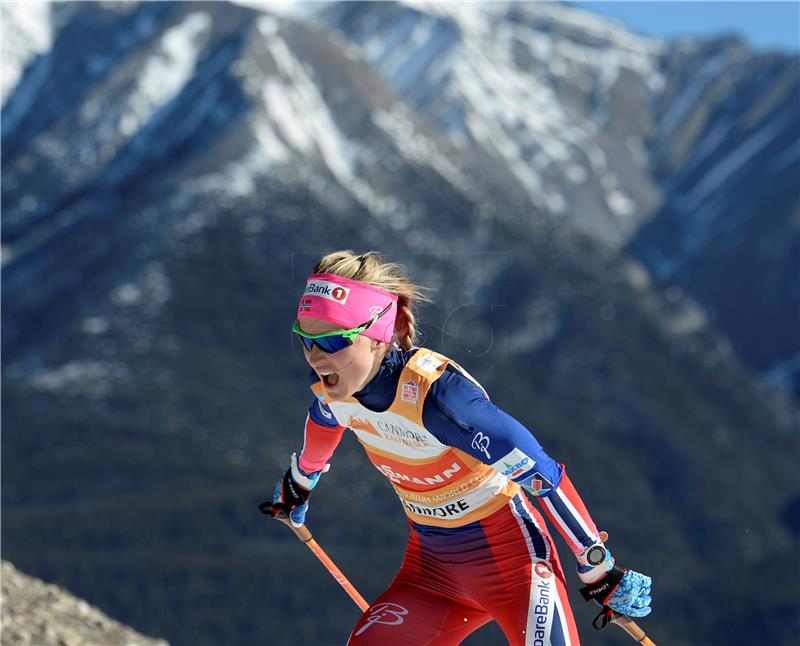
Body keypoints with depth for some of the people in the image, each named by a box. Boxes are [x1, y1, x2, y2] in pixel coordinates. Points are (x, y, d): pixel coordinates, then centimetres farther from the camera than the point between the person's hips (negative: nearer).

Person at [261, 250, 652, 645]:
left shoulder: (435, 392, -31)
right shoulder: (333, 390, -10)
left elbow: (544, 476, -25)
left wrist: (600, 571, -17)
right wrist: (297, 486, 37)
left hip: (509, 557, -6)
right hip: (430, 567, 6)